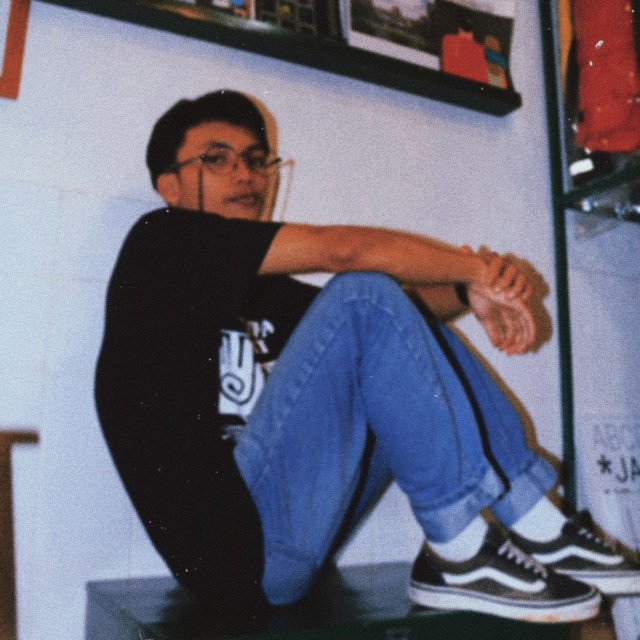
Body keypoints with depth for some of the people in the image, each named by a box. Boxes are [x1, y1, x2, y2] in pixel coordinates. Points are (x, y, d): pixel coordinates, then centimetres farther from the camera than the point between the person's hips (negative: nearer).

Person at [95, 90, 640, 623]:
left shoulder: (265, 294, 19)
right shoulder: (162, 241, -2)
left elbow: (394, 309, 11)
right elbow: (343, 249, -13)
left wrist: (470, 290, -8)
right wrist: (479, 269, -4)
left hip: (295, 539, 8)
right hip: (238, 547, -8)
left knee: (404, 320, 6)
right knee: (363, 297, -18)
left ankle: (542, 531, 2)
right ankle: (461, 556, -11)